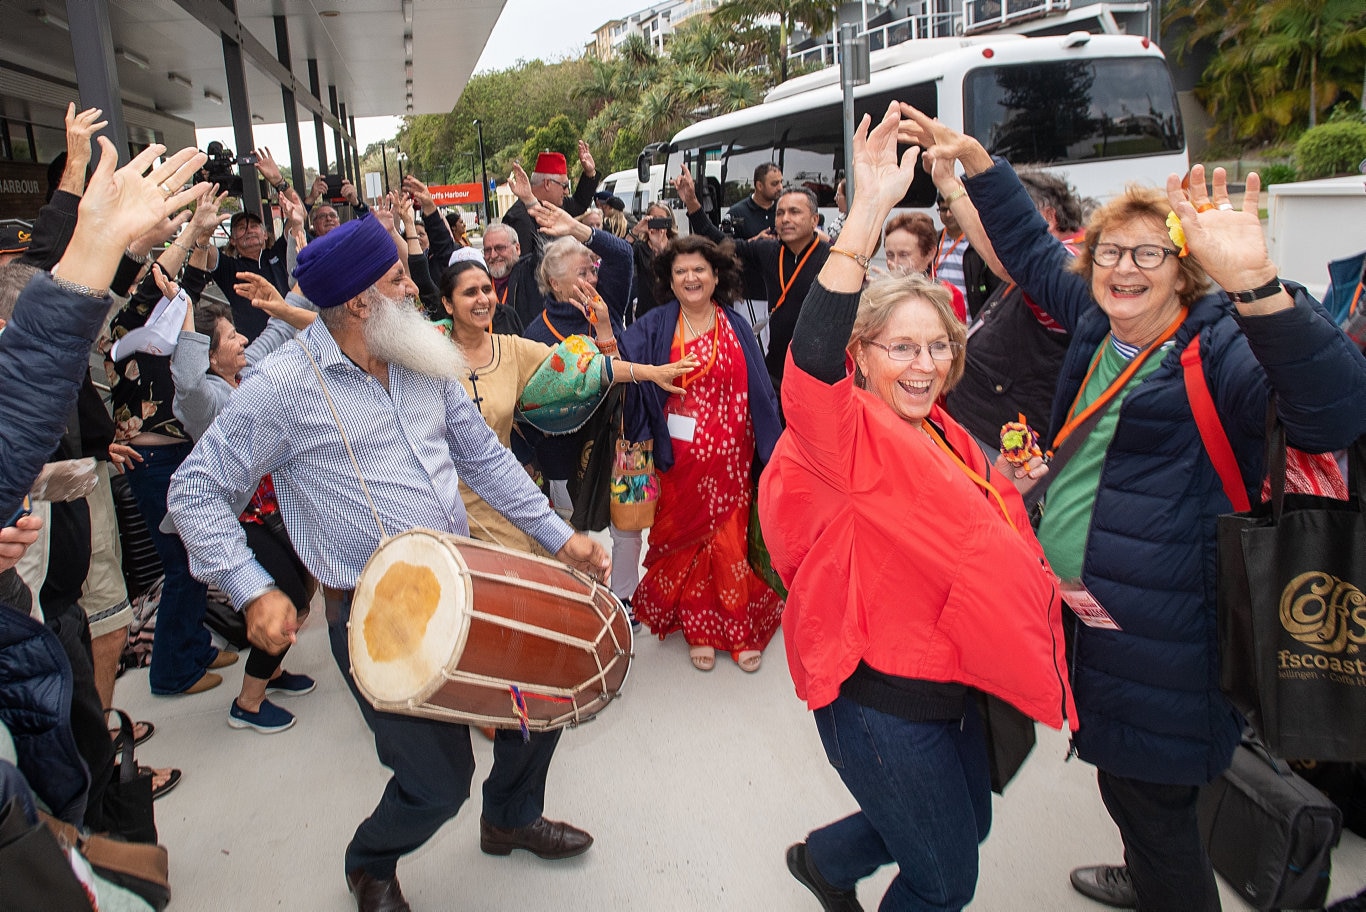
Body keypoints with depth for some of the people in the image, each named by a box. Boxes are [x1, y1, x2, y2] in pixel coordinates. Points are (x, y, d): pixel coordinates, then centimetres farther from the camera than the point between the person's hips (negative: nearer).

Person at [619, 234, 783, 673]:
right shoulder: (655, 326, 1)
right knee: (685, 540, 8)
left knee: (730, 541, 6)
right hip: (679, 459, 0)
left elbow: (760, 393, 4)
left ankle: (741, 628, 22)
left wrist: (770, 452, 0)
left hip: (729, 458, 1)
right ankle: (699, 629, 24)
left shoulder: (737, 328, 5)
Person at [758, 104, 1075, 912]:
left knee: (968, 823, 29)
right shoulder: (849, 436, -21)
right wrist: (868, 214, -49)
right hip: (884, 702, -8)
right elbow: (812, 360, -44)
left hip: (954, 686, 8)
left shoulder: (947, 437, 4)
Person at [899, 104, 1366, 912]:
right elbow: (1032, 249, 20)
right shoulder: (1097, 322, 5)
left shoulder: (1219, 347, -17)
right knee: (1124, 786, 27)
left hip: (1161, 640, -8)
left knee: (1152, 805, 7)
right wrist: (975, 161, 17)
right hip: (1087, 616, 8)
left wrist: (1255, 284, -48)